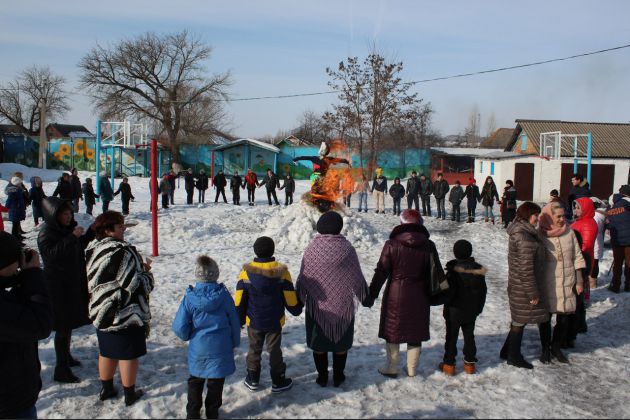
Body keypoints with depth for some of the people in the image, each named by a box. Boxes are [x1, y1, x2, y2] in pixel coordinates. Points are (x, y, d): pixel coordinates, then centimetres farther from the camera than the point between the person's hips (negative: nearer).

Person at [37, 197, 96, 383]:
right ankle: (61, 369, 4)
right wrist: (72, 237, -34)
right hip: (58, 286, -8)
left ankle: (66, 356, 37)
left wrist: (90, 232, 3)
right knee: (64, 326, -4)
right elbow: (52, 253, -32)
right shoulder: (46, 233, -17)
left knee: (69, 322, 20)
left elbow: (79, 247, 18)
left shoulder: (67, 228, 6)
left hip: (73, 282, 8)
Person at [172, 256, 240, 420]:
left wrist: (188, 336, 10)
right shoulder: (224, 296, -14)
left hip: (198, 349, 0)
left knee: (195, 382, 20)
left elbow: (179, 327, -12)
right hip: (220, 349, 0)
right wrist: (234, 343, 13)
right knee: (216, 383, 16)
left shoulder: (190, 298, -14)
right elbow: (234, 323, -4)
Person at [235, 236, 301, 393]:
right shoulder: (281, 271, -16)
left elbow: (239, 301, -6)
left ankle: (253, 380, 28)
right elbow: (290, 299, -7)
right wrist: (297, 309, 14)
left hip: (253, 322, 1)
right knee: (274, 350, 13)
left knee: (254, 349, 17)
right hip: (275, 322, -1)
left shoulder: (246, 271, -13)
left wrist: (239, 320, 7)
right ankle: (278, 382, 23)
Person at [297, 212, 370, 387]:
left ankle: (322, 377, 21)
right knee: (341, 341, 15)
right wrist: (366, 298, 10)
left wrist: (298, 299, 10)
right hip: (343, 306, 1)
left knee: (319, 342, 13)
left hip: (317, 305, 0)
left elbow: (303, 277, -5)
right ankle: (338, 376, 24)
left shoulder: (312, 248, -11)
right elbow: (357, 278, -4)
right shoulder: (347, 249, -10)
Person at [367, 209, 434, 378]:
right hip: (419, 296, 2)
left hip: (395, 295, -2)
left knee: (392, 332, 12)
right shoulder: (428, 246, -4)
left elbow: (381, 271, -10)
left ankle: (391, 369, 19)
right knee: (415, 334, 15)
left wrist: (372, 294, 0)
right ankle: (412, 369, 24)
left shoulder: (392, 244, -12)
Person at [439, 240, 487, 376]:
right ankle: (469, 363, 20)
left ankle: (449, 364, 8)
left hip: (454, 311, -4)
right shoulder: (478, 269, 0)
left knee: (451, 337, 4)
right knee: (469, 336, 15)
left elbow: (449, 291, -18)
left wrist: (446, 309, -6)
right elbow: (483, 291, 7)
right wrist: (478, 308, 16)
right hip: (471, 312, 5)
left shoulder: (453, 269, -17)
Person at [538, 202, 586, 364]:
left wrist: (579, 281, 5)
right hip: (547, 285, -3)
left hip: (567, 284, 3)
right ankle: (545, 349, 26)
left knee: (564, 318, 8)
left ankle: (557, 348, 28)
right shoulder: (540, 235, -10)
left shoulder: (569, 232, 0)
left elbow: (577, 257, 6)